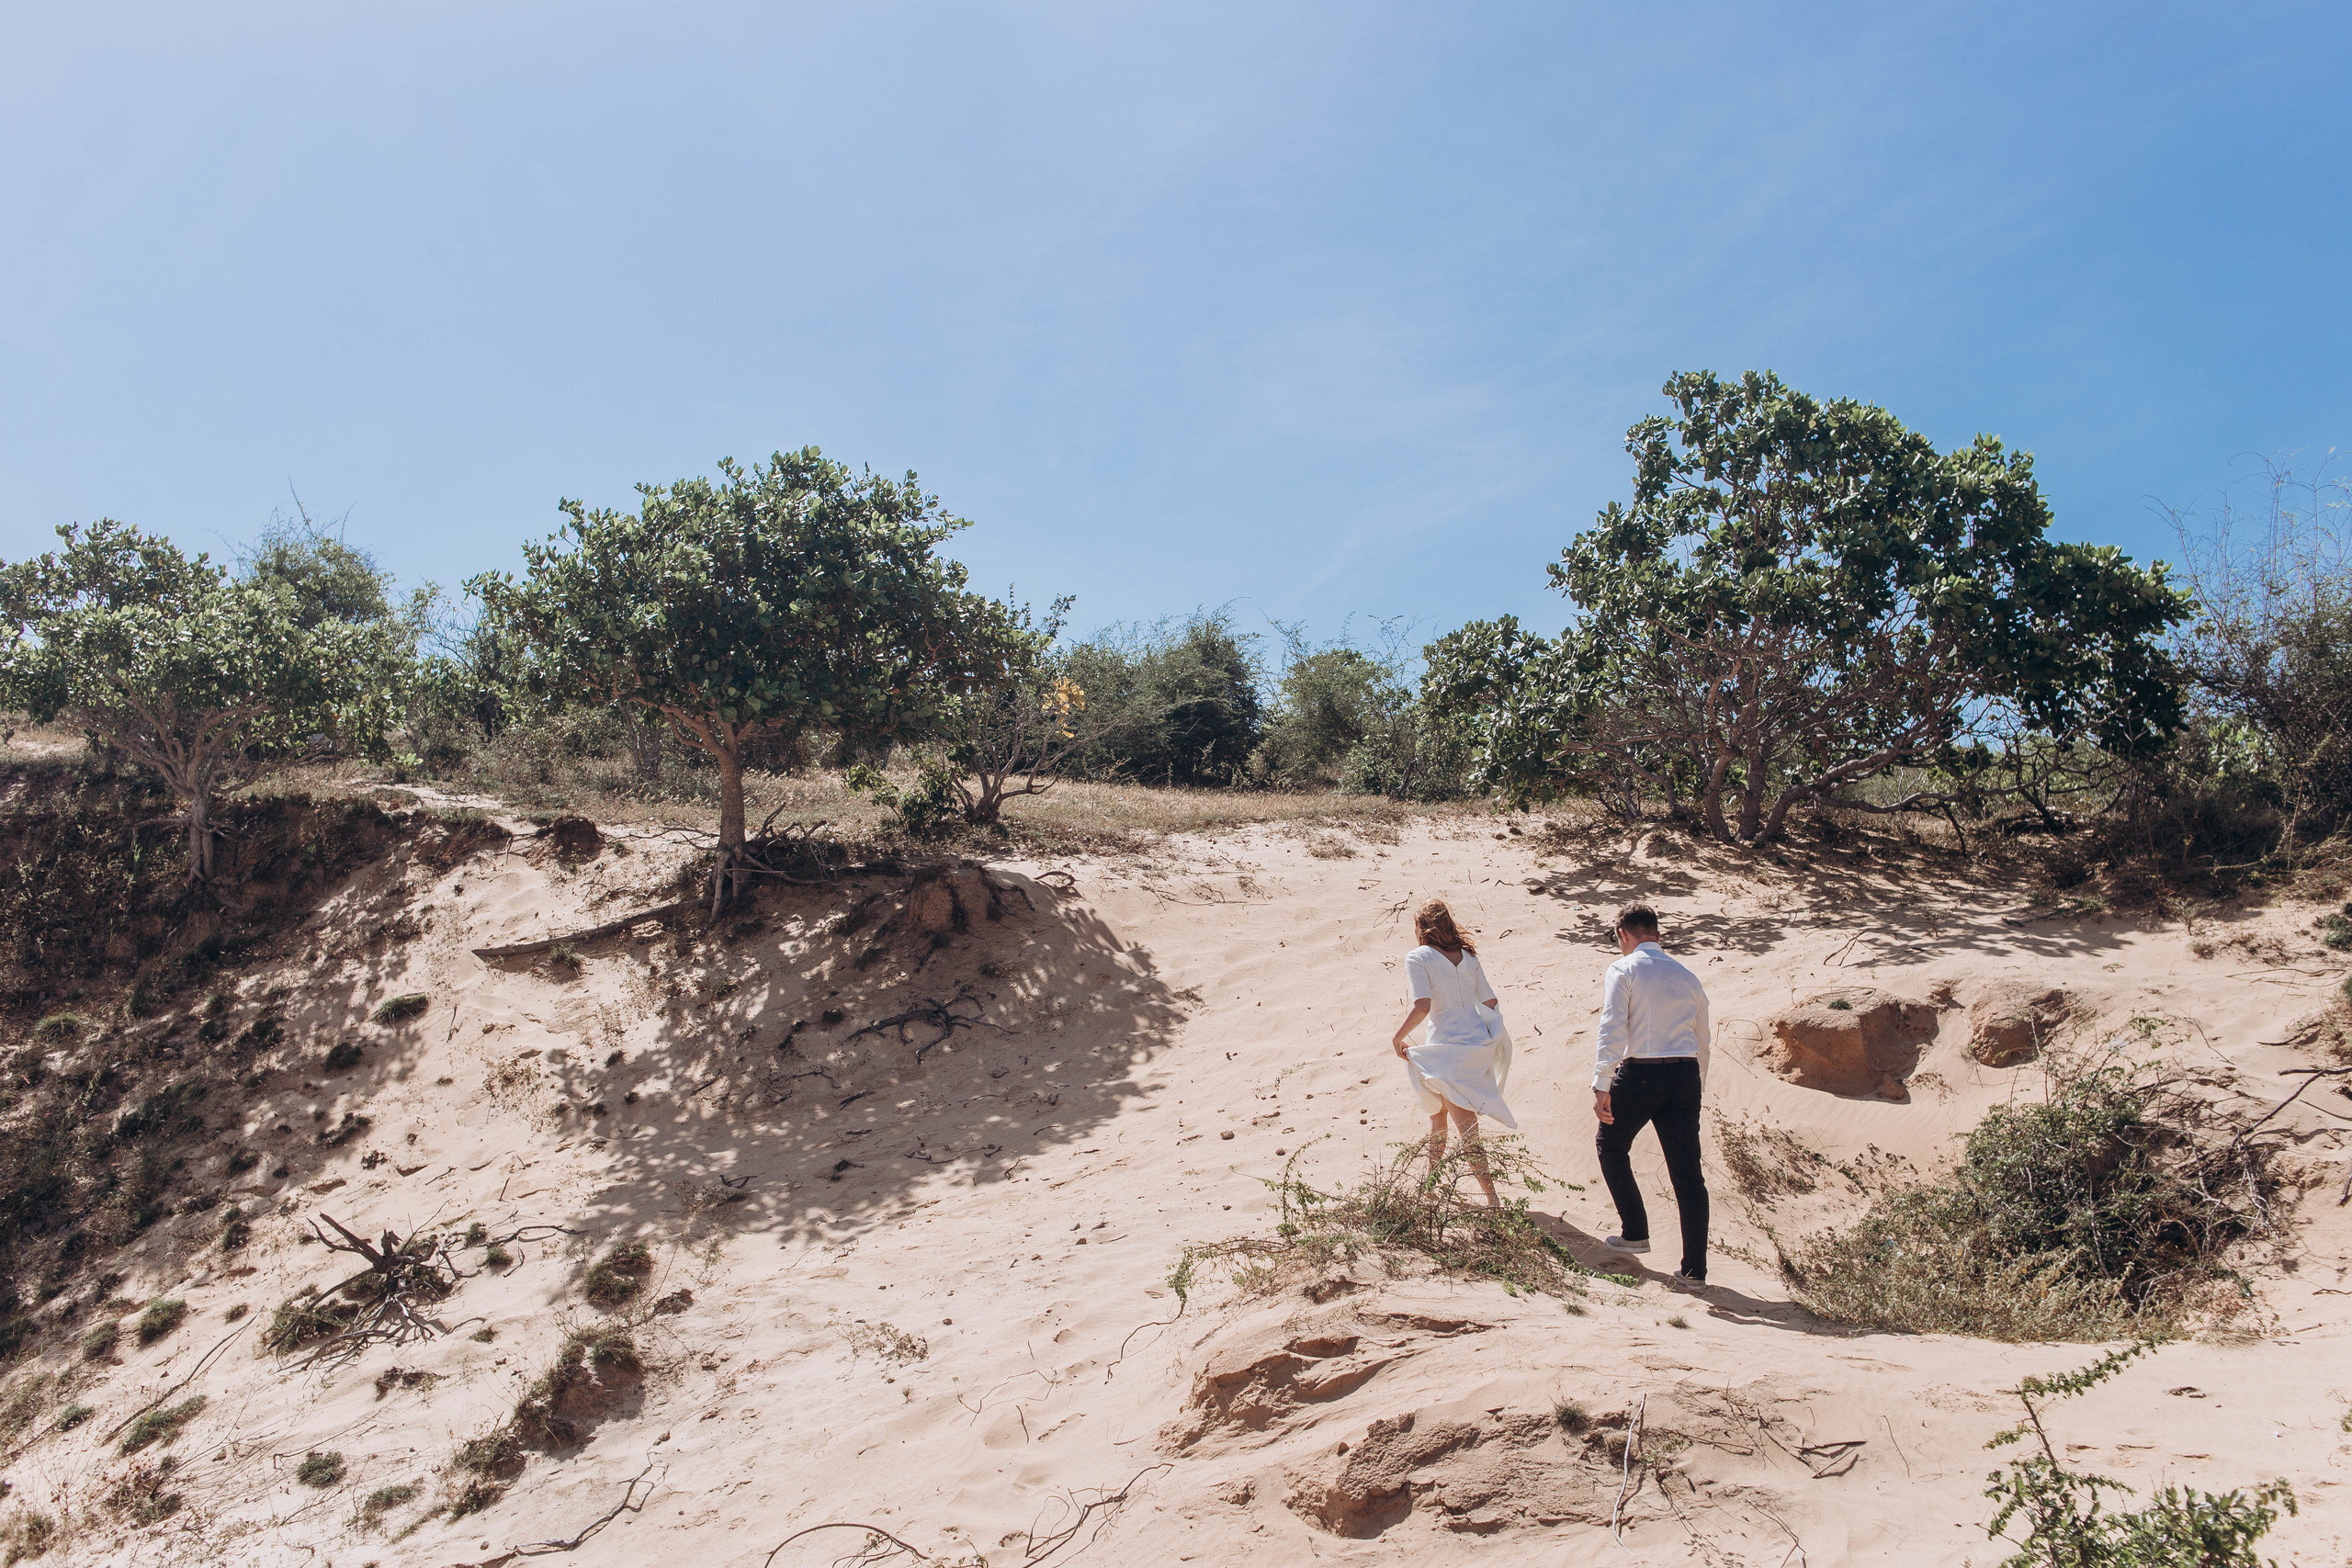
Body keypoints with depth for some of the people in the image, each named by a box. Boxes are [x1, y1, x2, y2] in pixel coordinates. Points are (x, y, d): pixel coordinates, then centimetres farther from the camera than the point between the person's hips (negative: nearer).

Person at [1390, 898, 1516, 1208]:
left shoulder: (1417, 958, -8)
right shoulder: (1467, 956, 10)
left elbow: (1422, 1006, -19)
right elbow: (1490, 1002, 10)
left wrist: (1398, 1037, -6)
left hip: (1448, 1050, -7)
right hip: (1480, 1047, 7)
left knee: (1467, 1130, 0)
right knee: (1437, 1115, 24)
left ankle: (1492, 1197, -2)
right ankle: (1431, 1177, 35)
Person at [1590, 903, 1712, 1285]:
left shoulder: (1624, 970, -1)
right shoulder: (1686, 976, 16)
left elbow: (1612, 1030, -13)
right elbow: (1703, 1038, 21)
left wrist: (1601, 1086, -16)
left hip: (1640, 1072, -5)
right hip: (1685, 1073, 5)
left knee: (1611, 1145, 20)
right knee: (1687, 1170, 5)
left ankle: (1635, 1234, 21)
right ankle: (1695, 1268, 6)